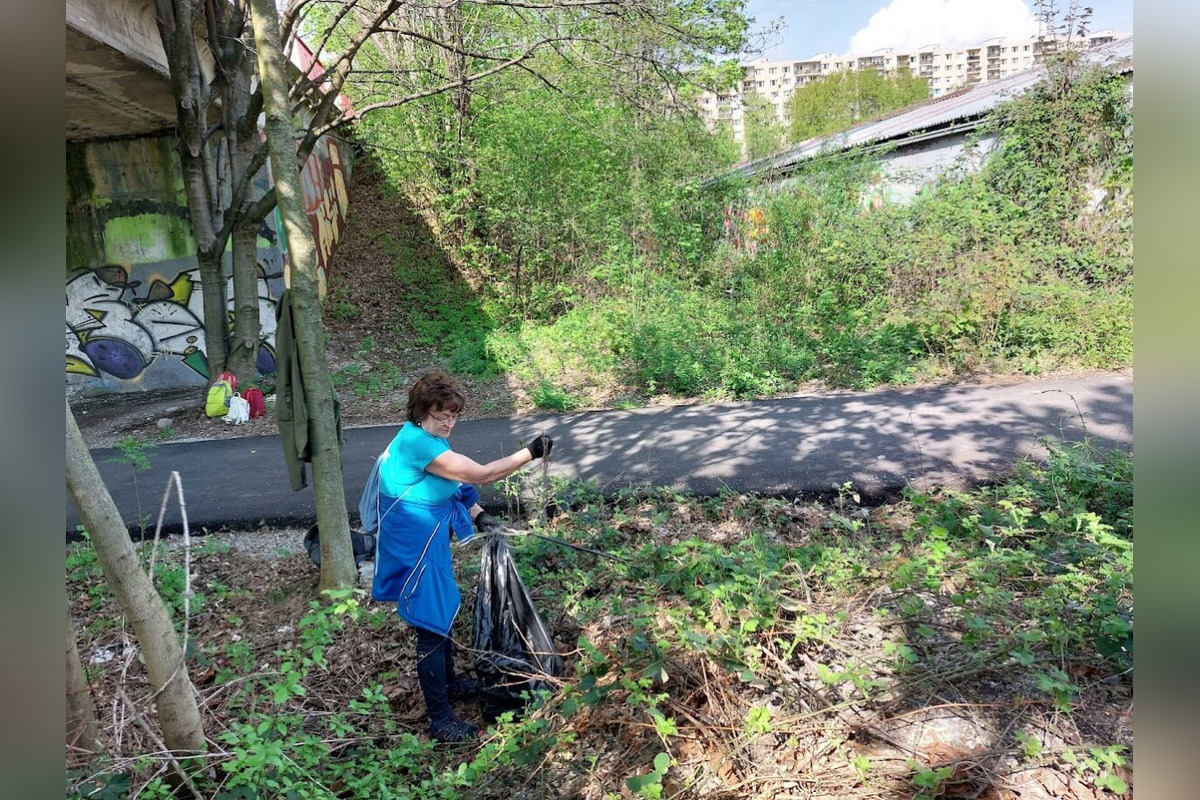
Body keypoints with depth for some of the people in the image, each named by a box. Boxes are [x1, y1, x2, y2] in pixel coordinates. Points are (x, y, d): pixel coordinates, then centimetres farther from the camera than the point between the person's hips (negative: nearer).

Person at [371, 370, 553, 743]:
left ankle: (448, 681, 46)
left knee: (443, 612, 25)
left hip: (429, 541, 10)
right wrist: (531, 453, -22)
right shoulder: (418, 444, -28)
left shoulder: (429, 437, 4)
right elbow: (481, 475, -27)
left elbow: (457, 483, 15)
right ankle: (440, 720, 13)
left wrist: (478, 514, 3)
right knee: (432, 628, -1)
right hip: (414, 548, -10)